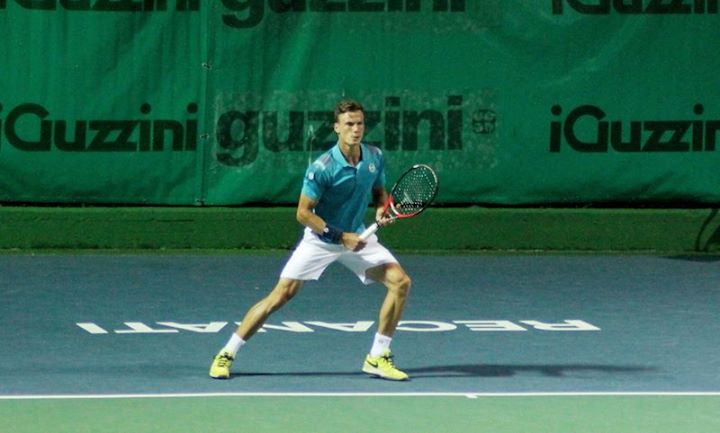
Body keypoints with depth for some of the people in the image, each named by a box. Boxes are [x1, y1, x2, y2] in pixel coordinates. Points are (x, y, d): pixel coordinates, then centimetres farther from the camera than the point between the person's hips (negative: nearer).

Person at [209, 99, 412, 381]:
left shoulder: (375, 158, -6)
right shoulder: (322, 167, -23)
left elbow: (380, 192, 13)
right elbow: (303, 213, -18)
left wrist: (382, 210, -10)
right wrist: (341, 236, -21)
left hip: (356, 237, 5)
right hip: (320, 238, -5)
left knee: (400, 282, -10)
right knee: (280, 295, -11)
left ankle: (378, 358, 1)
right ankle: (226, 355, 0)